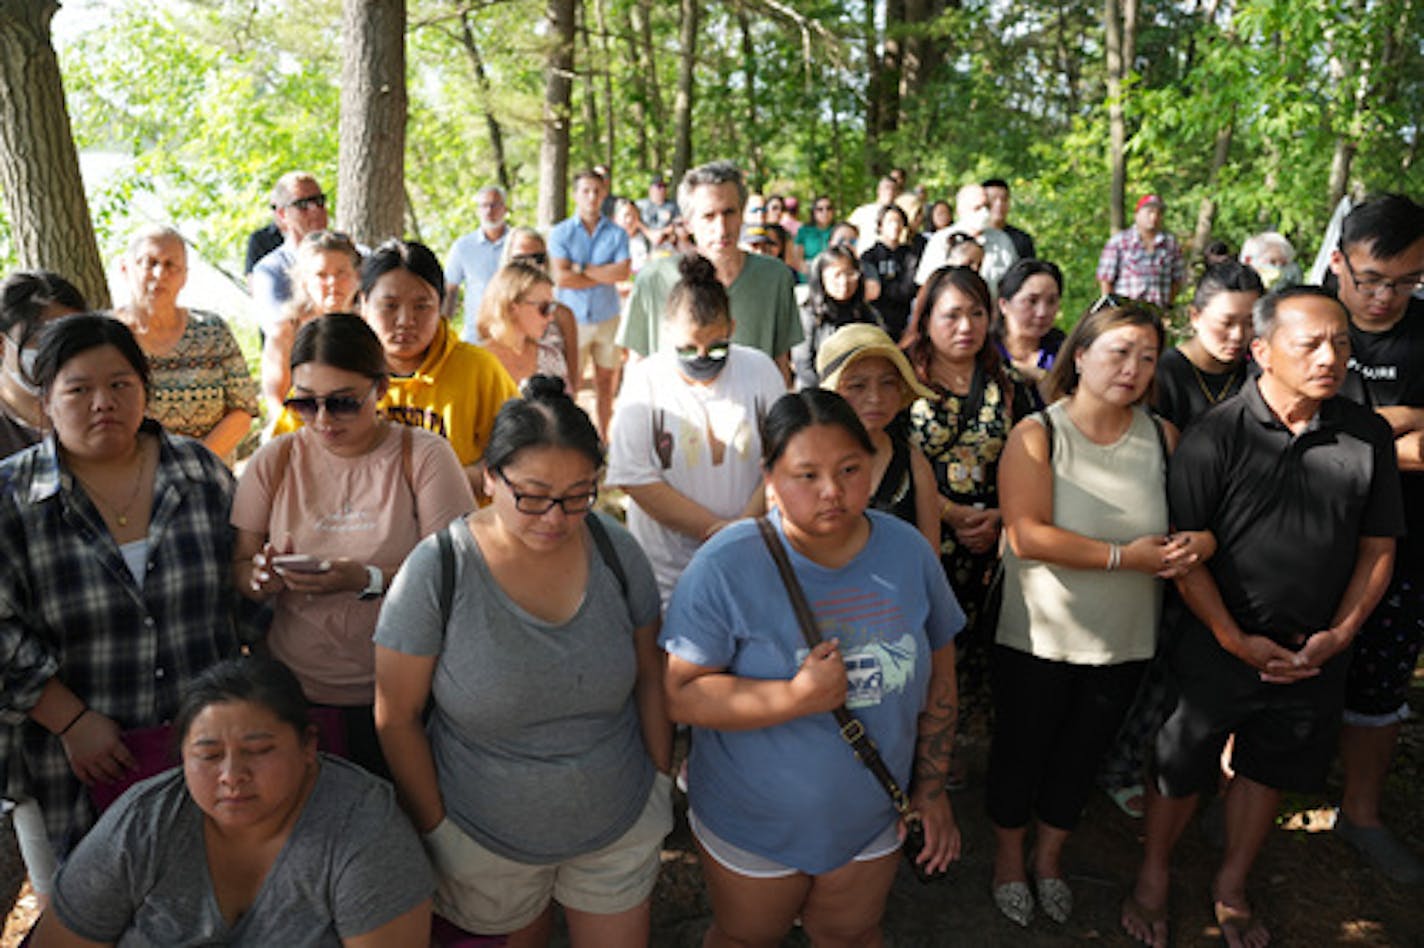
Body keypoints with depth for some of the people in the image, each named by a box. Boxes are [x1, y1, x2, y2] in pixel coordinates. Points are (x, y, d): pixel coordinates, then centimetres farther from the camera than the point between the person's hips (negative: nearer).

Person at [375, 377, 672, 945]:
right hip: (489, 844, -2)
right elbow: (396, 716, -11)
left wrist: (662, 781, 5)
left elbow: (648, 676, 1)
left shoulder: (615, 549, -10)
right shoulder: (437, 572, -19)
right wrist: (437, 830, -7)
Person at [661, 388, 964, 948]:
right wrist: (797, 698, -31)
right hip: (752, 824, -3)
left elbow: (937, 675, 2)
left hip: (872, 817, 3)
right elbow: (679, 694, -23)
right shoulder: (727, 565, -23)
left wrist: (931, 788, 5)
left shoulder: (908, 550, -8)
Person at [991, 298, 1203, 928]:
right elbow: (1027, 535, -23)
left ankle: (1049, 857, 46)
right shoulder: (1036, 434, -13)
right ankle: (1009, 858, 41)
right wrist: (1124, 557, -26)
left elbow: (1199, 520, 5)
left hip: (1124, 640, 4)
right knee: (1021, 750, 14)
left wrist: (1199, 542, -19)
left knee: (1081, 756, 21)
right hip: (1037, 638, -3)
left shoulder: (1162, 436, -2)